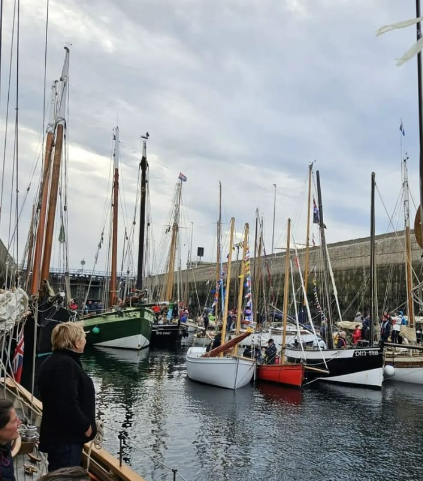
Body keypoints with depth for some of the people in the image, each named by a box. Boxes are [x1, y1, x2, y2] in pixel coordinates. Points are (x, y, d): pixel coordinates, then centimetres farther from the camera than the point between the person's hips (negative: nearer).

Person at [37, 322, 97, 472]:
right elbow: (68, 406, -30)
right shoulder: (65, 365, -23)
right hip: (66, 438, -11)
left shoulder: (53, 361, 11)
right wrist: (86, 426, -15)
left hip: (57, 435, 11)